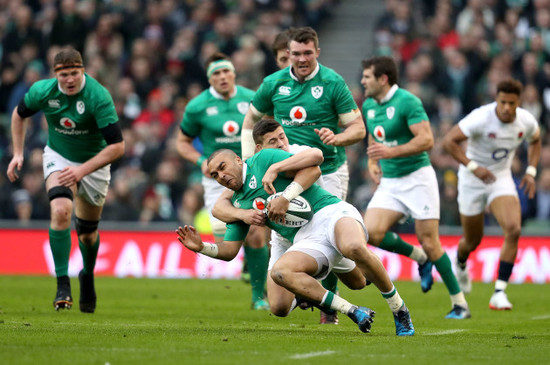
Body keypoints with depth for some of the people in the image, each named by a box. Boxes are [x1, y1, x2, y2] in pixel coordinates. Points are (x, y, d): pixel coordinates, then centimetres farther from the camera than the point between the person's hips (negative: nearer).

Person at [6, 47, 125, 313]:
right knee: (61, 210, -28)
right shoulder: (42, 91, -17)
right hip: (58, 157, 1)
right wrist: (18, 153, 0)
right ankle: (62, 284, -26)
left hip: (94, 162, -1)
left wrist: (83, 170, -34)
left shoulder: (99, 97, -29)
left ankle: (87, 276, 44)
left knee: (87, 232, 11)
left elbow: (117, 146, -30)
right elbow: (19, 114, 7)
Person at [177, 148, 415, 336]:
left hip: (329, 211, -6)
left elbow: (313, 169, -4)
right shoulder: (238, 205, 22)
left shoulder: (263, 159, 6)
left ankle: (399, 310, -17)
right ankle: (353, 312, -18)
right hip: (306, 239, 6)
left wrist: (285, 197, -13)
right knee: (279, 272, -25)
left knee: (354, 248, -38)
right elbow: (229, 250, 22)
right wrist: (201, 247, 4)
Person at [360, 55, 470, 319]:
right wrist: (372, 163, 10)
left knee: (429, 242, -8)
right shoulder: (369, 105, 10)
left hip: (417, 177, -7)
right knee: (371, 232, -13)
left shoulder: (407, 102, -14)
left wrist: (392, 151, -29)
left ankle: (459, 304, 3)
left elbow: (426, 140, -21)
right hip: (388, 182, 7)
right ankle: (419, 258, 13)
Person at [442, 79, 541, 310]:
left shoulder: (526, 121, -10)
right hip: (472, 180, -3)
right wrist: (473, 167, -30)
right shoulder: (481, 118, -25)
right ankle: (460, 264, 50)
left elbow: (535, 141, 13)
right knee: (473, 240, 10)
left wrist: (531, 171, 1)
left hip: (501, 178, 3)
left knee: (514, 230, -22)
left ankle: (499, 292, -18)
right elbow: (449, 141, -24)